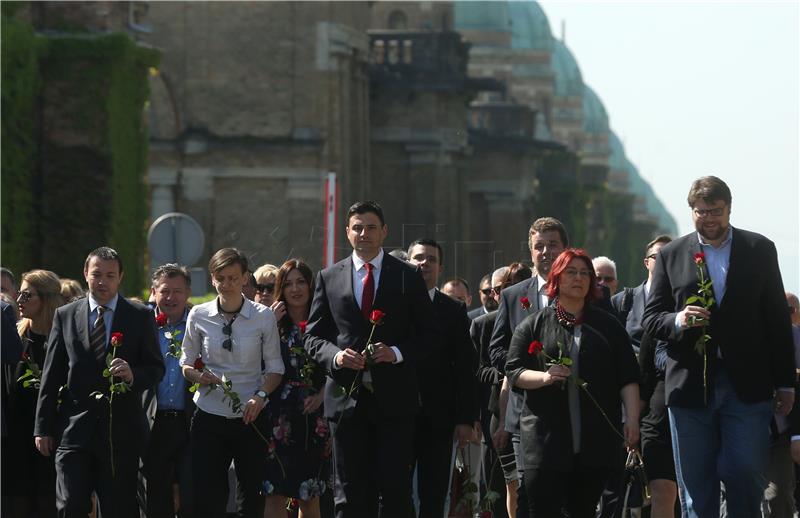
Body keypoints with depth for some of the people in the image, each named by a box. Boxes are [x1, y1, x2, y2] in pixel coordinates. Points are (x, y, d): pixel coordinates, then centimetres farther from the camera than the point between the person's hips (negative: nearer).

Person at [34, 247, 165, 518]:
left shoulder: (140, 317, 5)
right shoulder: (65, 315, 8)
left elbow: (156, 368, 5)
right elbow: (51, 375, 8)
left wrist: (133, 375, -18)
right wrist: (43, 427, 4)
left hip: (121, 430, 0)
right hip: (74, 428, 0)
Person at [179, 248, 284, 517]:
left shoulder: (263, 316, -2)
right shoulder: (199, 316, 1)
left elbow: (275, 368, 2)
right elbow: (186, 364, 9)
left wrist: (261, 395, -16)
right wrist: (198, 376, -14)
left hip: (250, 418, 0)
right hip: (209, 417, 0)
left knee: (253, 496, 4)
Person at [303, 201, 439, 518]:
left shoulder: (408, 278, 6)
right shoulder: (329, 278, 10)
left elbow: (429, 337, 6)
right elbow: (313, 336, 11)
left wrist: (398, 353, -12)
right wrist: (335, 355, -10)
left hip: (394, 399, -1)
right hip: (346, 397, 1)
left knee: (394, 490, -4)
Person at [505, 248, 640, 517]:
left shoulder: (608, 326, 13)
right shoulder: (533, 325, 10)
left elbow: (628, 378, 9)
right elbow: (513, 372, 5)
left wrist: (632, 419, -2)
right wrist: (545, 377, -14)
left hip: (595, 442, 1)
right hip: (545, 438, -1)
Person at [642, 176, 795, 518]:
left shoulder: (759, 250, 8)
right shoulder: (671, 255, 9)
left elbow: (778, 319, 8)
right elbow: (650, 319, 9)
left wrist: (785, 383, 4)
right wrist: (678, 320, -15)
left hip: (747, 386, -1)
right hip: (691, 386, 1)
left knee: (746, 474, -9)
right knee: (696, 487, 2)